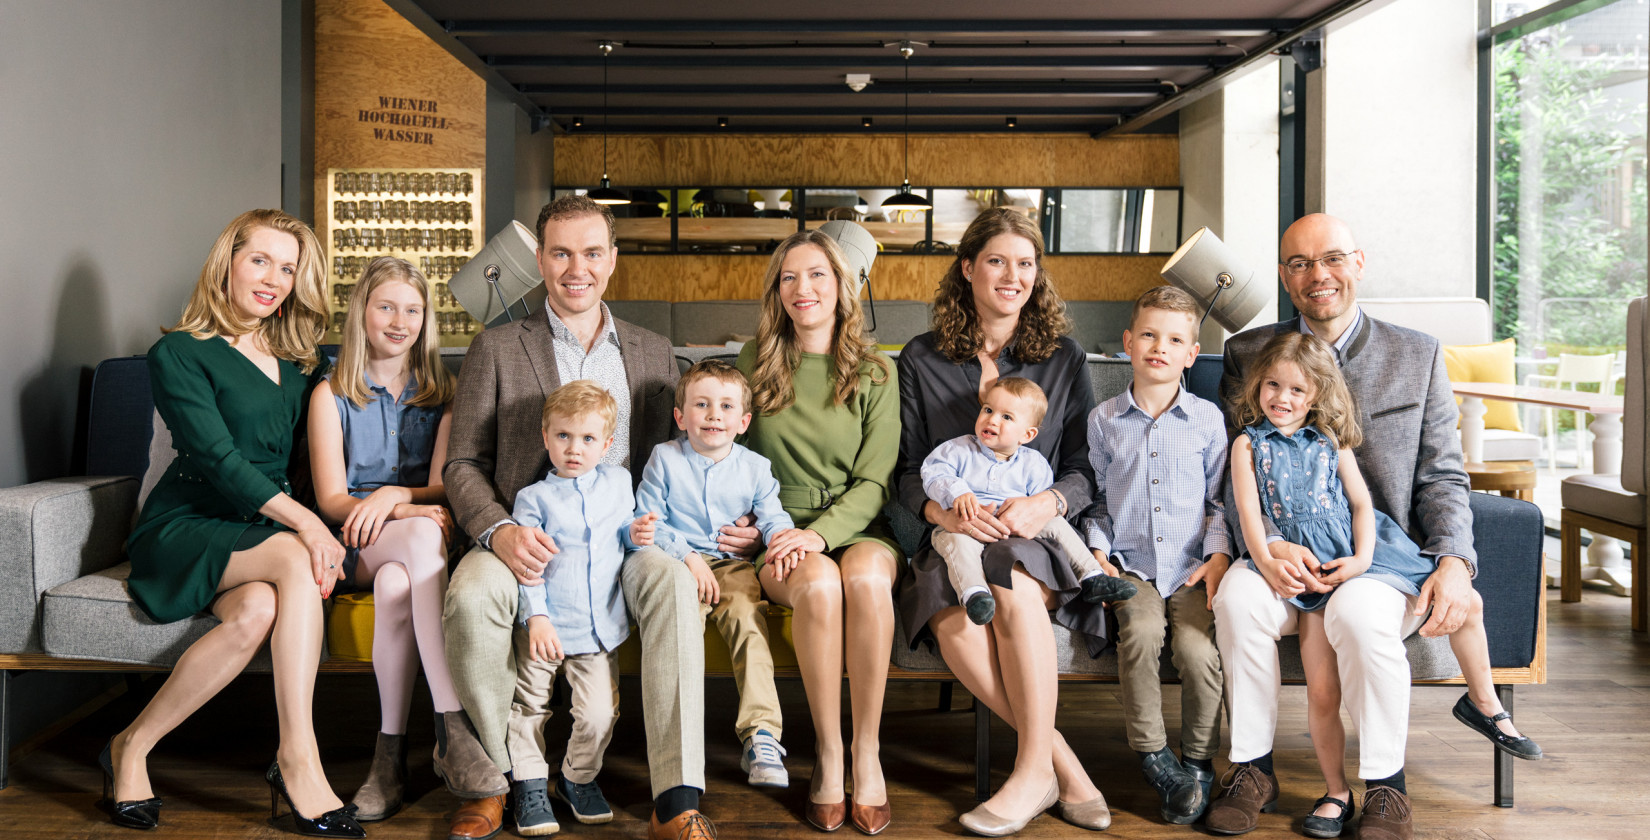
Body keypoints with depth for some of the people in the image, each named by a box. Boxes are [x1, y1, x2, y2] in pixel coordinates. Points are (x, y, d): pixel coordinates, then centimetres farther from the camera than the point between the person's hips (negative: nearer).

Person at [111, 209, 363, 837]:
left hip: (264, 532, 5)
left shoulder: (300, 361, 16)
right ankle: (298, 761, -31)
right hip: (184, 527, -4)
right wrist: (304, 521, -26)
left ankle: (132, 747, -19)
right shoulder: (178, 354, -2)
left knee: (258, 609, -32)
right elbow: (216, 458, -15)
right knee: (296, 561, -35)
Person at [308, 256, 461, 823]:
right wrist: (414, 512, -19)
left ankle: (391, 754, -33)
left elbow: (443, 487, 6)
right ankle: (459, 728, -42)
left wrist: (395, 495, -18)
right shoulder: (331, 394, 8)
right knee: (421, 535, -37)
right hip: (356, 546, -1)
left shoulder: (443, 391, 13)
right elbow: (331, 499, -1)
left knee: (395, 583, -37)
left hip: (423, 540, 1)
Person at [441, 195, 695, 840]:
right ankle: (484, 783, -11)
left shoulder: (653, 352, 17)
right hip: (527, 538, -1)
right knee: (472, 595, -34)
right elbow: (463, 463, 6)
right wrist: (499, 530, -16)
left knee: (673, 581, -33)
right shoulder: (496, 349, 10)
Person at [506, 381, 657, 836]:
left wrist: (636, 533, -4)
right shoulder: (534, 497, -5)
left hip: (600, 628, 2)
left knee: (598, 714, 0)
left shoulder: (618, 481, 5)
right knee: (528, 707, 8)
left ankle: (579, 778, 25)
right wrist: (536, 617, -16)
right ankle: (531, 785, 27)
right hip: (545, 628, -2)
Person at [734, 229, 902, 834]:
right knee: (819, 584, -34)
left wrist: (821, 532, -18)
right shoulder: (754, 365, 11)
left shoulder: (874, 372, 7)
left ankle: (867, 754, -23)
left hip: (857, 528, 0)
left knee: (865, 578, -35)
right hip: (779, 535, 0)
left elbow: (874, 481, 0)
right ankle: (827, 755, -21)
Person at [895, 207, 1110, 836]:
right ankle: (1063, 762, -21)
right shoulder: (922, 359, 12)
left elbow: (1086, 469, 8)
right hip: (953, 538, 1)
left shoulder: (1064, 358, 13)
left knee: (1013, 592, -36)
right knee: (952, 618, -34)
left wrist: (1048, 502, -15)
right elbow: (907, 470, 9)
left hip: (1039, 537, 0)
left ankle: (1033, 770, -21)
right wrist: (940, 509, -14)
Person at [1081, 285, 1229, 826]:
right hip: (1131, 566, 1)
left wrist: (1219, 553, -3)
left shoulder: (1207, 419, 6)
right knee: (1141, 633, -28)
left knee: (1197, 646, -24)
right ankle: (1152, 754, -10)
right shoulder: (1103, 420, 8)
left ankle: (1198, 762, 0)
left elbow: (1219, 498, 10)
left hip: (1192, 567, 0)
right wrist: (1098, 549, 2)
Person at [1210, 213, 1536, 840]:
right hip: (1287, 558, 1)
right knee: (1237, 596, -31)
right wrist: (1270, 543, -17)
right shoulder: (1248, 354, 8)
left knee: (1359, 613, -34)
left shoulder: (1418, 355, 8)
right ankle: (1253, 770, -12)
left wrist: (1455, 561, -12)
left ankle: (1386, 787, -12)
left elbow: (1442, 477, 6)